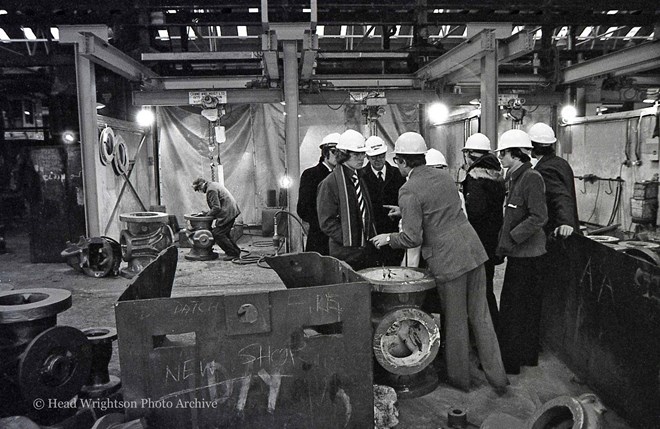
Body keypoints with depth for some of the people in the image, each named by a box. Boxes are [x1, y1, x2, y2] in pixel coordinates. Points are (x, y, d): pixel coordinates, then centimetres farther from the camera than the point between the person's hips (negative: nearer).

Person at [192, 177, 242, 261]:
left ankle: (233, 253, -2)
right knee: (224, 233, 18)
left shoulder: (211, 190, -15)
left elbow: (216, 208, -20)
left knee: (217, 234, -5)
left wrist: (206, 214, -6)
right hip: (232, 210, 10)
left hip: (227, 213, -10)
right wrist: (205, 213, 17)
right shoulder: (213, 184, 17)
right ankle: (236, 251, 23)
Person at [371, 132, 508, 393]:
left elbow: (412, 238, -16)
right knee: (480, 315, 14)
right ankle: (497, 376, 21)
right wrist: (407, 212, 29)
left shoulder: (409, 191, -14)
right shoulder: (444, 176, 10)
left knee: (455, 321, 10)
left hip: (448, 259, -7)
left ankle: (460, 378, 28)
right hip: (472, 250, 7)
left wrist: (389, 238, 2)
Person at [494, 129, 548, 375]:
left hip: (526, 253, -9)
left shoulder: (531, 178, -15)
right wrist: (504, 240, 13)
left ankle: (510, 361, 9)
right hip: (520, 252, 9)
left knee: (513, 308, -2)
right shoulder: (515, 178, 13)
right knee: (526, 306, 17)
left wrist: (511, 238, -22)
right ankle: (527, 355, 30)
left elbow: (539, 217, -23)